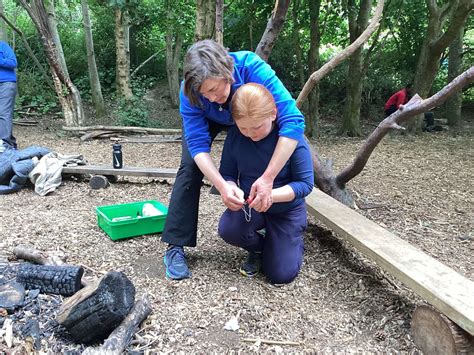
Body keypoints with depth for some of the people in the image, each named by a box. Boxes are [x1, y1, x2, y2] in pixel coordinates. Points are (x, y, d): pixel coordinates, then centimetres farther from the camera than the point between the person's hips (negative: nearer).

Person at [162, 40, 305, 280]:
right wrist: (222, 186, -51)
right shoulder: (189, 90, -37)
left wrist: (268, 178, -52)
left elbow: (293, 120, -47)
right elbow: (198, 143, -35)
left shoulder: (252, 68, -42)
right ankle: (175, 247, -11)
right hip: (206, 120, 0)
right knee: (190, 167, -18)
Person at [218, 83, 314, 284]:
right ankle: (258, 248, 7)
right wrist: (233, 190, -30)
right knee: (228, 229, -31)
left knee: (281, 275, -7)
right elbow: (227, 173, -5)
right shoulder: (235, 135, -13)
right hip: (249, 206, 3)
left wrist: (271, 195, -38)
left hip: (287, 209, -2)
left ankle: (293, 240, 30)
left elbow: (305, 183, -21)